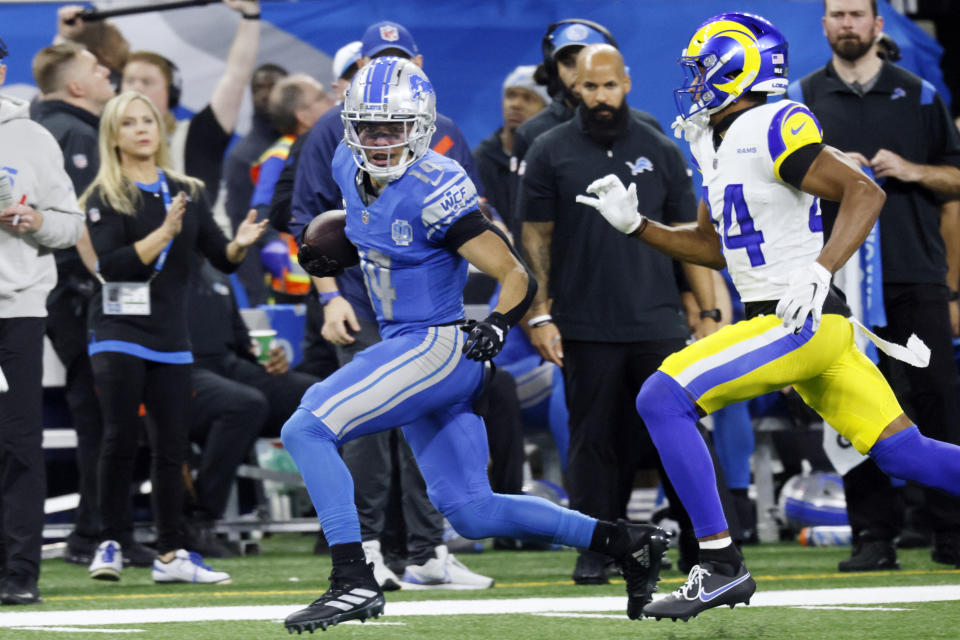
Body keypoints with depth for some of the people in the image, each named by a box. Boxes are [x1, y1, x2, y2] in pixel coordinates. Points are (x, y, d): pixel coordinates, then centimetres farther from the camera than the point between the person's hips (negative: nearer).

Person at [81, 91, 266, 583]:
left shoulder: (186, 193, 12)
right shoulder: (104, 197, -3)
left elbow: (222, 259, 11)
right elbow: (111, 265, -16)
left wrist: (240, 244, -11)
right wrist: (163, 234, -24)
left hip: (170, 339, 4)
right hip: (119, 334, -4)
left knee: (171, 446, 5)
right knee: (120, 440, -10)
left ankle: (169, 555, 11)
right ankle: (111, 543, 2)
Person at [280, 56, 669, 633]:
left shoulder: (434, 189, -19)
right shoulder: (351, 167, 4)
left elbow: (518, 277, -18)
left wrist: (499, 325, -37)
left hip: (437, 348, -9)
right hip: (404, 346, 9)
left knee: (305, 430, -18)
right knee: (470, 511, 11)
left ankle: (355, 583, -17)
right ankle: (629, 543, 18)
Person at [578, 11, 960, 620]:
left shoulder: (772, 128, -13)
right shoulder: (719, 142, 16)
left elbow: (864, 193, -18)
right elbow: (713, 246, 26)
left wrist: (820, 272, -28)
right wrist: (634, 223, 18)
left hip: (803, 320, -9)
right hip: (785, 324, 9)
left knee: (664, 398, -14)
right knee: (902, 453, 8)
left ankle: (722, 565, -12)